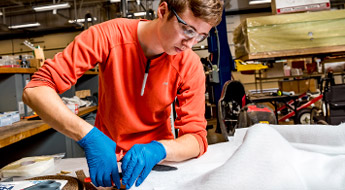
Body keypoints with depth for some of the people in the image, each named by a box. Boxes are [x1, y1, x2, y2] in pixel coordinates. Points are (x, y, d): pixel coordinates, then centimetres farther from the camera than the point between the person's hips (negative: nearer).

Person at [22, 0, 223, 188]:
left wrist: (158, 150, -35)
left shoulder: (190, 65, -13)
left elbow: (197, 137, -14)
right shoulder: (109, 35, -17)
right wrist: (88, 135, -34)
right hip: (105, 159, 0)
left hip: (155, 160, 1)